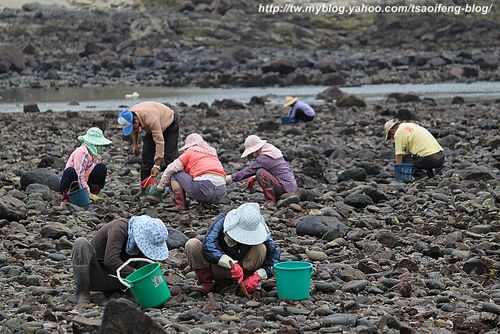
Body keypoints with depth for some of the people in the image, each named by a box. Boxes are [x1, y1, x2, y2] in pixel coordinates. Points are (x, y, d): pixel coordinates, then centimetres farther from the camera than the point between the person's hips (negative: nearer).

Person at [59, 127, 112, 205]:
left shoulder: (95, 155, 4)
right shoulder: (82, 152, -20)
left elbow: (98, 173, 5)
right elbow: (80, 175, -24)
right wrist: (88, 193, -25)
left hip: (84, 184, 6)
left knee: (102, 168, -9)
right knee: (70, 171, -37)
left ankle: (94, 193, -5)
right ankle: (66, 197, -18)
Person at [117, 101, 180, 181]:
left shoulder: (151, 118, -43)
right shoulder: (129, 116, -22)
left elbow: (159, 141, -41)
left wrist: (157, 166, -40)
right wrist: (135, 144, 6)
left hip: (169, 123, -7)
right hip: (152, 128, 7)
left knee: (170, 156, -16)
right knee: (147, 154, -1)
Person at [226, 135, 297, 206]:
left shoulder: (262, 159, -16)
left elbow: (247, 171, -16)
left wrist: (228, 178, -10)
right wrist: (254, 178, 11)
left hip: (285, 188, -10)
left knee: (260, 173, -20)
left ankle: (270, 200, -15)